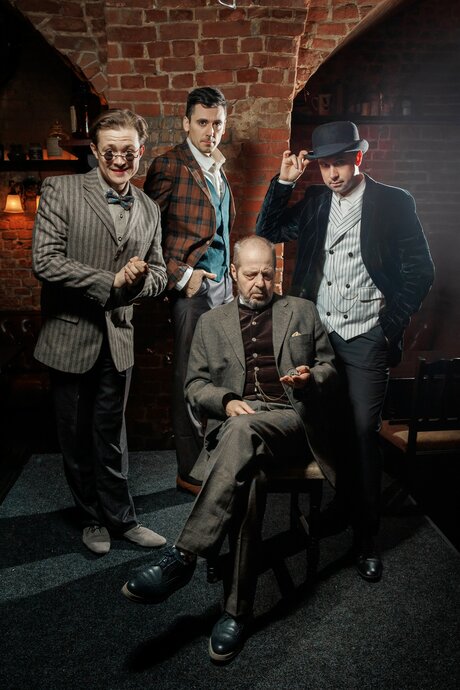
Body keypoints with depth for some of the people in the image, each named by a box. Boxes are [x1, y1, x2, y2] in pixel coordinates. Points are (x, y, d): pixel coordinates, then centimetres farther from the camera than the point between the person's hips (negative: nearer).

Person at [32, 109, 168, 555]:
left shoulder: (148, 209, 9)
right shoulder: (61, 190, -5)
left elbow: (158, 274, 12)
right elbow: (44, 259, -15)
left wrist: (139, 280, -12)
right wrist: (110, 282, -17)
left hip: (118, 338, 3)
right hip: (71, 336, -3)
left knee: (111, 435, 14)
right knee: (76, 436, 11)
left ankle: (120, 518, 30)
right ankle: (92, 518, 32)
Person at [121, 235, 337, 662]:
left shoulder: (302, 312, 20)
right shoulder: (212, 322, 21)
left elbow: (328, 366, 20)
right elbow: (195, 385, 14)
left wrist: (310, 377, -5)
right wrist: (226, 401, -8)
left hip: (289, 420, -1)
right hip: (235, 422, 2)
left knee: (244, 429, -38)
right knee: (246, 481, -33)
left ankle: (182, 557, -38)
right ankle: (236, 611, -22)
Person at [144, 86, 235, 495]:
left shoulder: (219, 167, 18)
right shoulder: (169, 166, -7)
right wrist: (180, 276, -13)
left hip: (224, 285, 7)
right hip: (193, 289, -7)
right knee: (190, 380, 0)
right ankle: (190, 472, 13)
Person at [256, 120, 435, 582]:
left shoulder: (393, 203, -2)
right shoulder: (315, 202, 10)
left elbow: (420, 271, -2)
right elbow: (268, 232, 9)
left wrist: (392, 326, -8)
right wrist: (284, 181, 0)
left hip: (366, 339, -3)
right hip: (321, 333, 4)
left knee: (363, 433, -1)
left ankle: (366, 535, 14)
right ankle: (342, 506, 30)